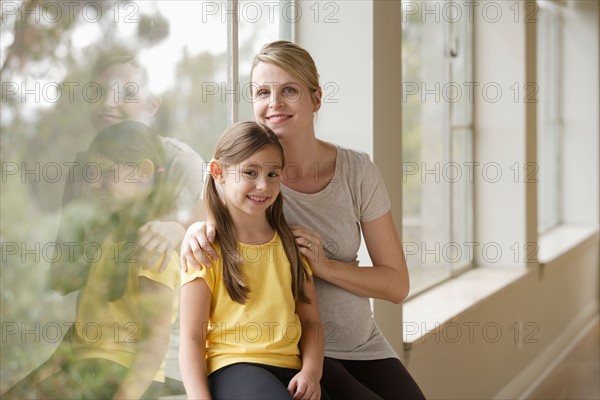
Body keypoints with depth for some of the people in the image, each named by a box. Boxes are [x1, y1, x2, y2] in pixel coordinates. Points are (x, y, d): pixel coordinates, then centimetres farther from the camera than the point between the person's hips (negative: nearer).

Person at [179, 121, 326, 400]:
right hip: (232, 366, -4)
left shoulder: (291, 244, 15)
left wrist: (311, 371, -5)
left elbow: (310, 321, 14)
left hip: (289, 369, 4)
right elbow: (191, 338, -3)